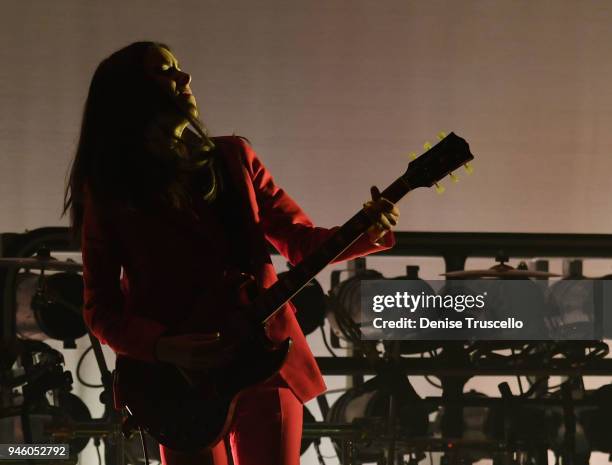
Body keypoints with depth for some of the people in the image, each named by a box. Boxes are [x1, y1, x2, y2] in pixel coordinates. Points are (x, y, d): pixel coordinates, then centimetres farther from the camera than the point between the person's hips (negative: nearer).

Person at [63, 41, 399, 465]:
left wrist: (368, 232, -11)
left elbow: (301, 241, 8)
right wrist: (163, 347, -19)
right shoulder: (111, 193, -2)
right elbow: (101, 308, -2)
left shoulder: (233, 157, 7)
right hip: (181, 380, -3)